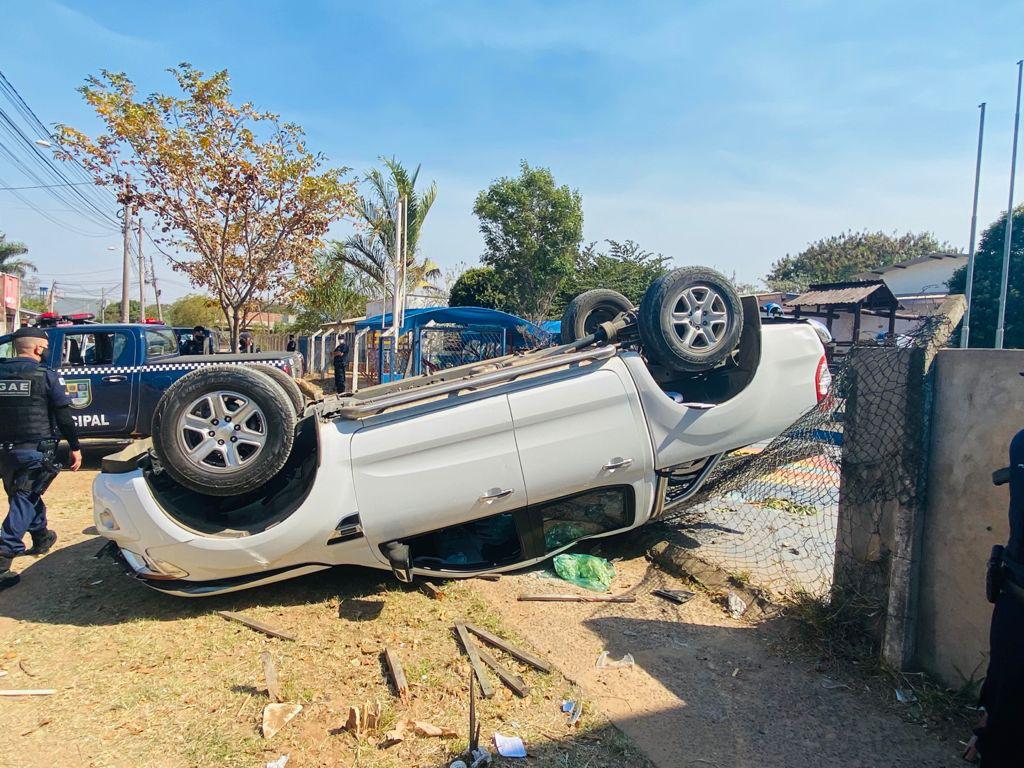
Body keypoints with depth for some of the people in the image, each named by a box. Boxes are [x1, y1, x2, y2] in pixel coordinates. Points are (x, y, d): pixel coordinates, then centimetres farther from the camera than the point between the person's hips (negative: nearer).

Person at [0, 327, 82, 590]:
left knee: (24, 495, 22)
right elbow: (64, 415, -7)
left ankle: (41, 538, 40)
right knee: (24, 501, -4)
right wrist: (75, 447, -1)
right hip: (35, 449, -5)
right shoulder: (46, 375, -7)